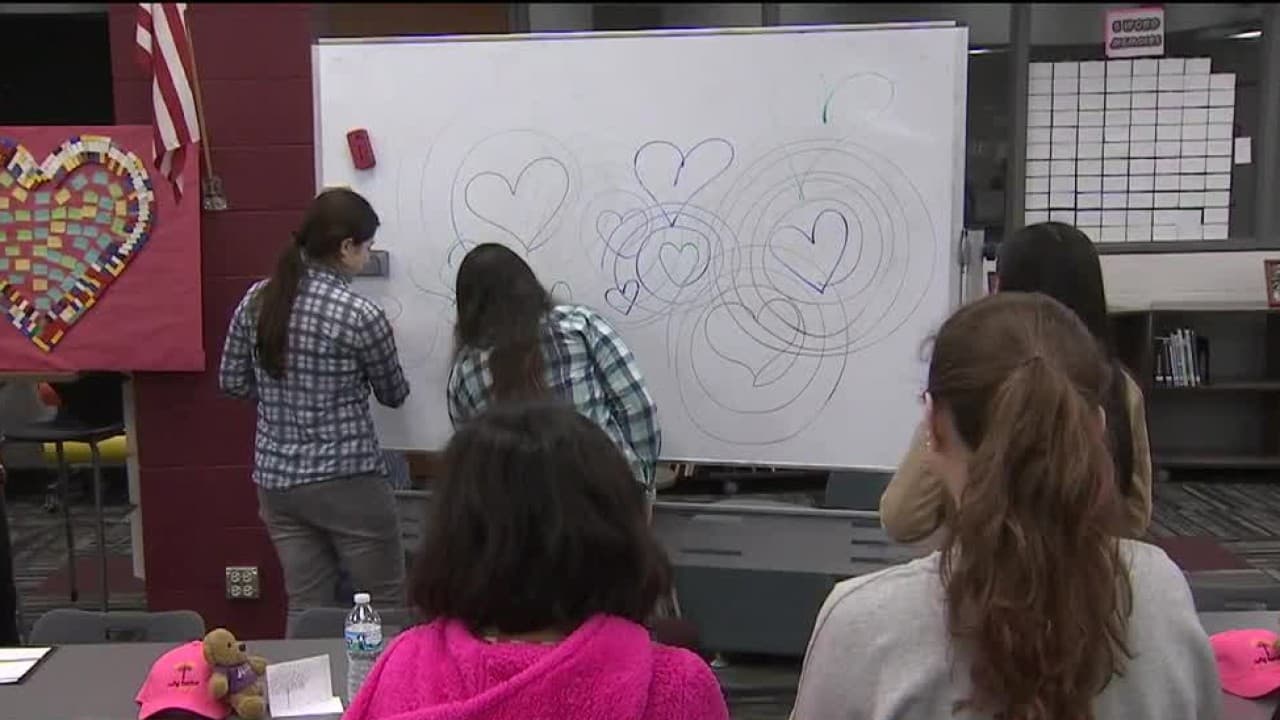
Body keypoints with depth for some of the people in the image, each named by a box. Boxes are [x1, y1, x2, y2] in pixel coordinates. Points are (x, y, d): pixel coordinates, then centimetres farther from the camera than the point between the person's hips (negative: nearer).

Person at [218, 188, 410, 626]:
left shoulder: (257, 298, 0)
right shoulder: (361, 316, -16)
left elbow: (232, 381, 10)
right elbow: (394, 395, 0)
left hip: (277, 479, 6)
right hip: (346, 481, -6)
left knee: (306, 610, 15)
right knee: (386, 608, 9)